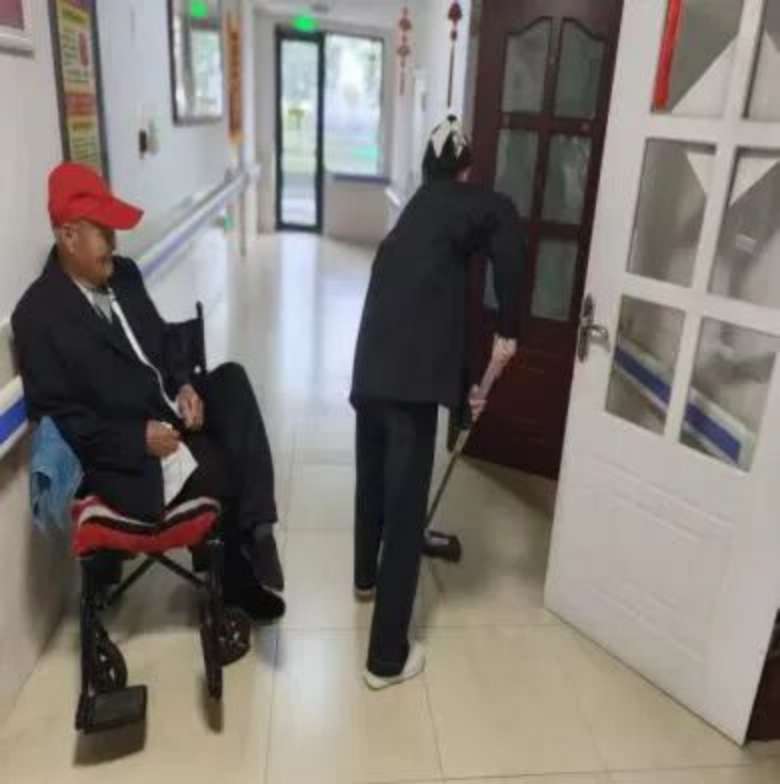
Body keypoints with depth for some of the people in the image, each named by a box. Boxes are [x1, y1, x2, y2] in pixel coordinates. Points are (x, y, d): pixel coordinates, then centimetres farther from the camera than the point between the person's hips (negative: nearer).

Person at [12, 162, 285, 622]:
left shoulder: (123, 274, 7)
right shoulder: (38, 315, -14)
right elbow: (57, 416, -15)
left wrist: (184, 385, -3)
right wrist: (139, 439, -21)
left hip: (170, 410, 7)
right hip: (123, 454, -7)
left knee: (232, 380, -18)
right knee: (227, 471, -21)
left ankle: (254, 526, -20)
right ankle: (239, 576, 9)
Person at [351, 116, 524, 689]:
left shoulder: (414, 218, 25)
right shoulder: (465, 204, 3)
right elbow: (506, 223, -22)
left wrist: (461, 384, 39)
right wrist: (508, 330, -14)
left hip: (372, 374, 8)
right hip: (410, 382, -8)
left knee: (374, 484, 29)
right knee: (406, 512, 1)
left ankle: (366, 577, 54)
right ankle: (387, 658, 12)